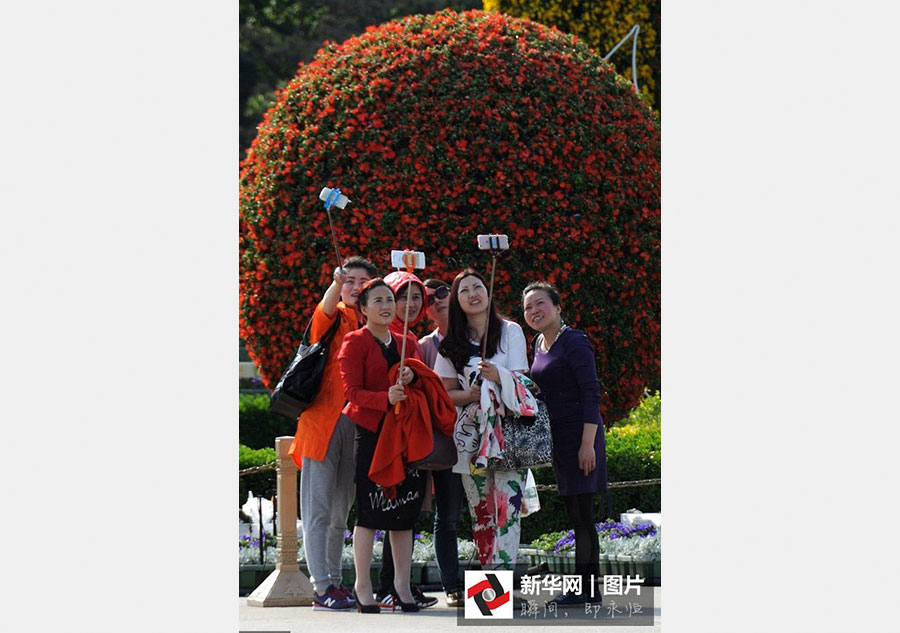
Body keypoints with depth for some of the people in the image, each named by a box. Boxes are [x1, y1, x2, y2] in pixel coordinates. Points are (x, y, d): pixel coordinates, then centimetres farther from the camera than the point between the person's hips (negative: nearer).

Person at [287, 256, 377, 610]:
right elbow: (325, 311, -20)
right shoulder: (334, 318, 2)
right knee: (319, 509, -6)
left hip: (357, 423, 5)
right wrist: (336, 284, -42)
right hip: (322, 419, -5)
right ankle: (322, 587, -9)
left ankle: (334, 581, 17)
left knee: (341, 511, 11)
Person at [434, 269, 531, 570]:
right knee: (480, 512, 0)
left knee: (506, 508, -13)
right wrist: (470, 395, -10)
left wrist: (498, 377, -19)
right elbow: (447, 393, 11)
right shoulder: (452, 343, 12)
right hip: (470, 434, 2)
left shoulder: (510, 331, 6)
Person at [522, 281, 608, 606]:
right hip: (557, 438, 9)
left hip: (580, 433, -9)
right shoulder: (539, 344, 14)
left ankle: (584, 588, -6)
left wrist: (588, 442, -20)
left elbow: (591, 393, -15)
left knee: (580, 512, -8)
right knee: (576, 514, 9)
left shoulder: (574, 342, -11)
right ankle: (590, 586, 13)